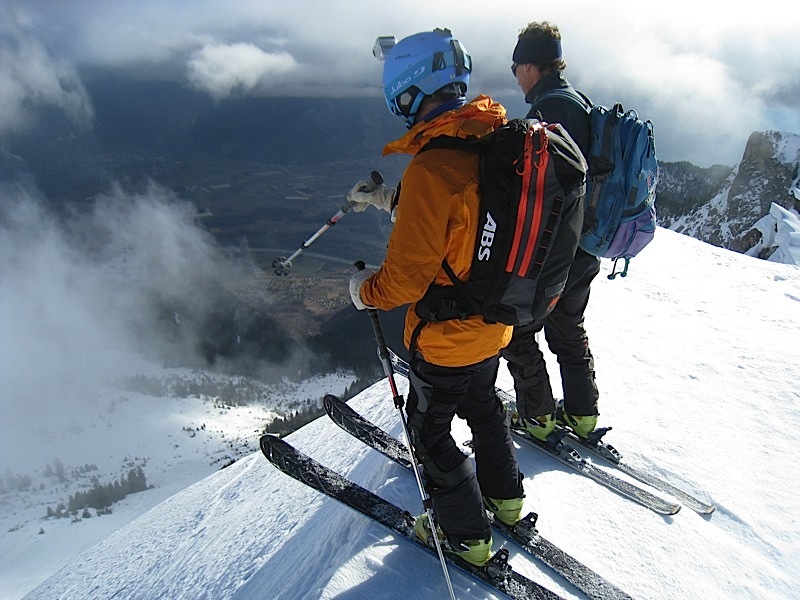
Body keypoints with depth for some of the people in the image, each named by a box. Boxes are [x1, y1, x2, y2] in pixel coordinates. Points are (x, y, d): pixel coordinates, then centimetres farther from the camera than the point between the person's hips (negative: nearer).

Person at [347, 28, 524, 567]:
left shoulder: (431, 168, -31)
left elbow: (404, 280, -28)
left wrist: (363, 289, -7)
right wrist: (387, 197, 23)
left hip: (445, 337, -8)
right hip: (494, 323, 8)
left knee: (430, 430, 15)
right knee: (482, 406, 29)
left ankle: (466, 536, 32)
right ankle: (506, 498, 49)